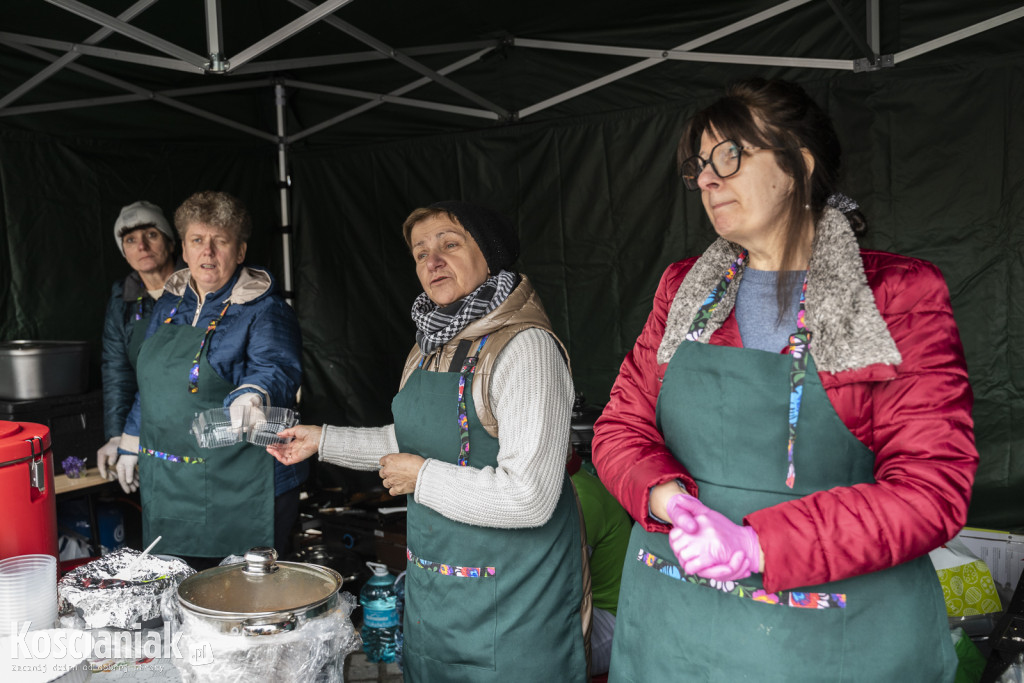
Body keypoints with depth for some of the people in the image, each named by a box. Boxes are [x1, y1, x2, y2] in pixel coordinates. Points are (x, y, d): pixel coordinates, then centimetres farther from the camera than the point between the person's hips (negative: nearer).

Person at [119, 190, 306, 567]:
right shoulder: (169, 305, 12)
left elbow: (276, 369, -27)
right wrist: (130, 446, 21)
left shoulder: (264, 311, -10)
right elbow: (148, 385, 21)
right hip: (167, 486, 7)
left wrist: (252, 394, -48)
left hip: (242, 491, -6)